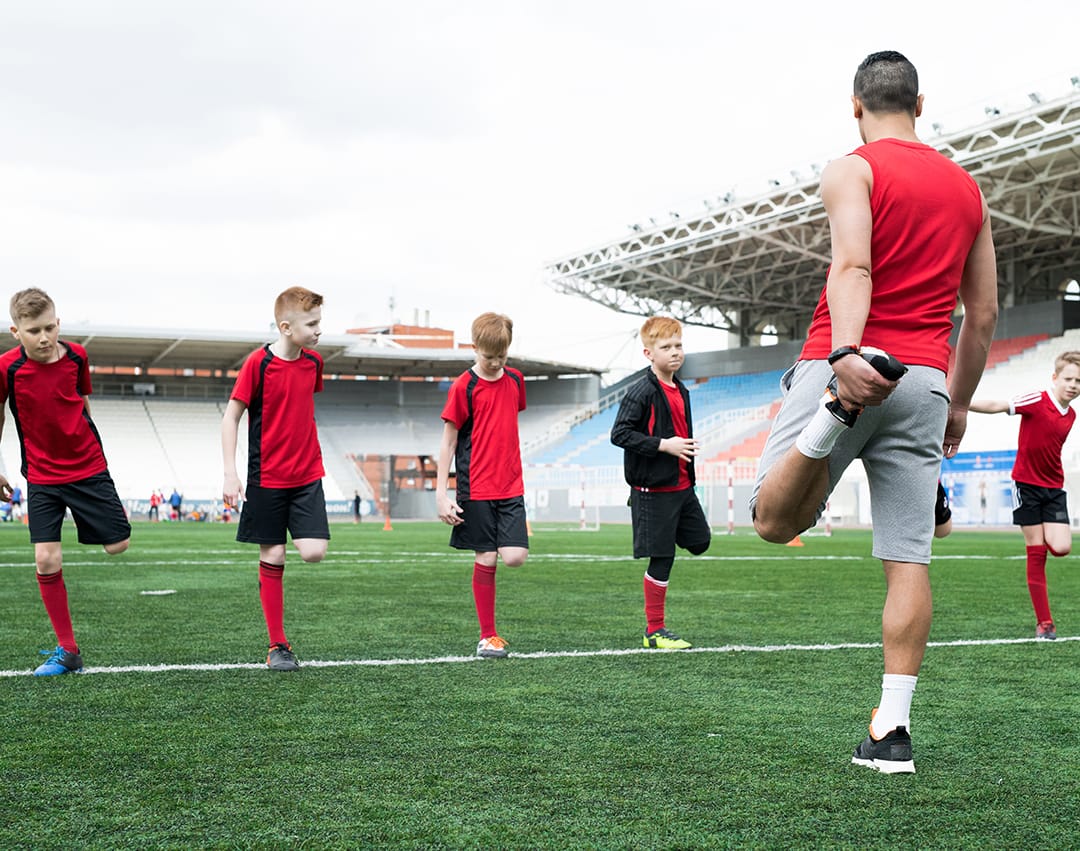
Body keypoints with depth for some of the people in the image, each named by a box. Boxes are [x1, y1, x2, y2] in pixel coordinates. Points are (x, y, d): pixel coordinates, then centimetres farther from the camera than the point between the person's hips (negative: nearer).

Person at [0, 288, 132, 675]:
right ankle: (68, 650, 4)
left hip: (89, 467, 2)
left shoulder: (76, 356, -7)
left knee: (118, 546, -2)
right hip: (41, 477, -2)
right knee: (46, 560, -8)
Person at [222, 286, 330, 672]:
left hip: (307, 476, 4)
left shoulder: (313, 361, 4)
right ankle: (278, 646, 10)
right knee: (272, 557, 2)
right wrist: (230, 474, -12)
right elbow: (231, 417, -7)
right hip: (266, 477, -4)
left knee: (314, 552, -14)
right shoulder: (259, 362, -10)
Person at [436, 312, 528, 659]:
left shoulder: (515, 380, 8)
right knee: (485, 559, 0)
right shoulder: (464, 387, -7)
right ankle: (488, 636, 10)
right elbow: (448, 441, -4)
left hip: (511, 487, 4)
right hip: (476, 489, -4)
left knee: (515, 557, -11)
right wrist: (441, 493, -8)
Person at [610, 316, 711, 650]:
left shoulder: (681, 391, 12)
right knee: (662, 559, -3)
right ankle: (654, 631, 7)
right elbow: (619, 434, -18)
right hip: (653, 489, -8)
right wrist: (663, 445, -21)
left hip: (682, 485, 8)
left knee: (700, 541, 8)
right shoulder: (641, 392, -14)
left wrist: (687, 444, 8)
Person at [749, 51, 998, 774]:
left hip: (846, 364, -4)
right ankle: (892, 732, 1)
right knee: (908, 560, 4)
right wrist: (958, 404, 27)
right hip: (925, 379, 5)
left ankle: (832, 416, -31)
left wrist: (846, 351, -33)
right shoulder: (967, 188, 18)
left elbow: (854, 265, -19)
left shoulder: (852, 171, 1)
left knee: (776, 521, -2)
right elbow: (984, 314, 19)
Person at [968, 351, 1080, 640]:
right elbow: (996, 406, -23)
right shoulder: (1037, 401, -14)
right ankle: (1044, 622, 0)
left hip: (1054, 488, 5)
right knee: (1036, 553, -4)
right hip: (1027, 484, -5)